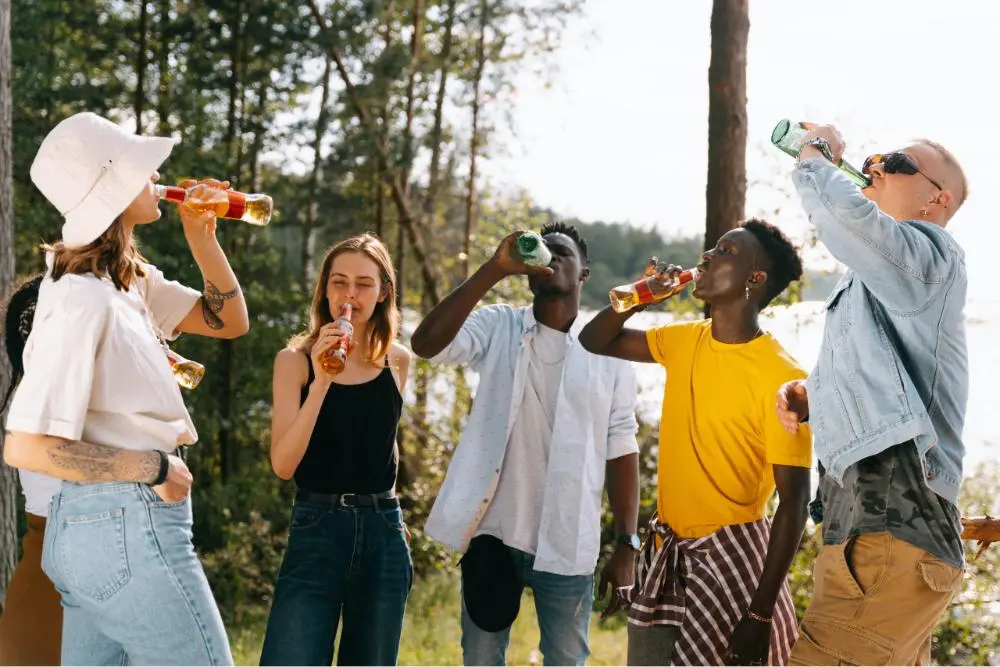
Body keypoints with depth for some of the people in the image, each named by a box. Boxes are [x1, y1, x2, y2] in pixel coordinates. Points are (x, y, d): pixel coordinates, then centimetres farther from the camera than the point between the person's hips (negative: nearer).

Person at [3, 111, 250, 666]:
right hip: (127, 528, -9)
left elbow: (228, 321, 21)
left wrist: (201, 235, 7)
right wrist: (155, 468, -17)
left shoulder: (130, 280, 9)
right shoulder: (84, 300, -19)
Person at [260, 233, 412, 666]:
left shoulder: (398, 361, 5)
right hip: (316, 528, -3)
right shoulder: (296, 360, -4)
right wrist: (321, 381, -23)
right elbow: (282, 465, -14)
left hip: (384, 532, 4)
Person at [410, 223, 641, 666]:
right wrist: (494, 270, -24)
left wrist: (626, 545, -4)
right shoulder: (497, 328, 1)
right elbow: (426, 343, -18)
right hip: (493, 532, 1)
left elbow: (621, 451, 2)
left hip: (567, 543, 0)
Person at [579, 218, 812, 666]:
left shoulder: (781, 377, -16)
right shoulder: (684, 342, 4)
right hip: (667, 549, 6)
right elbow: (595, 342, 17)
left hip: (731, 556, -6)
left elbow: (794, 500, -16)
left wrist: (760, 613, -20)